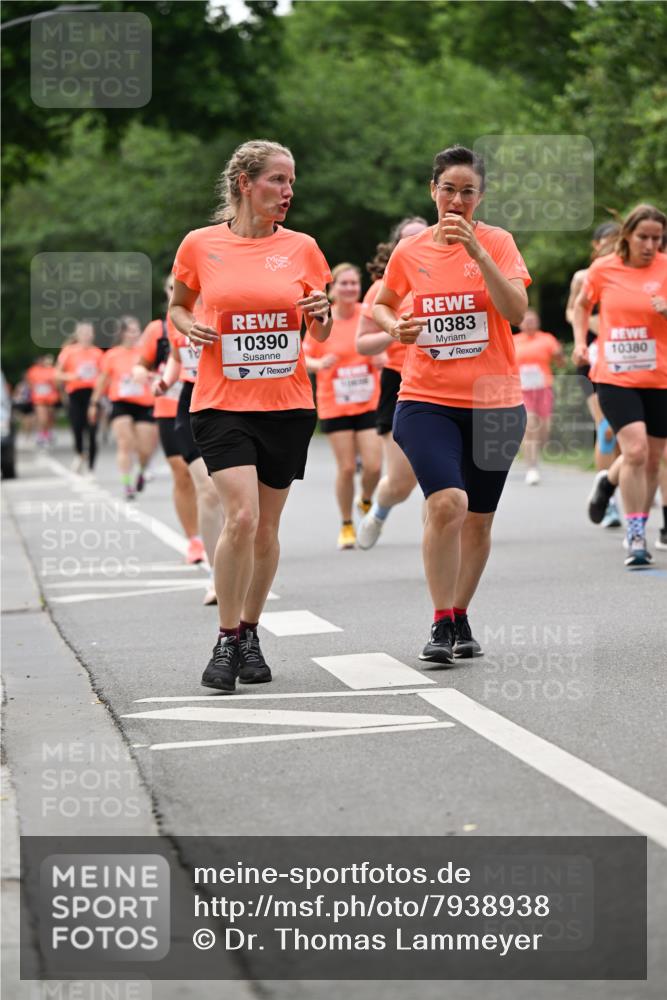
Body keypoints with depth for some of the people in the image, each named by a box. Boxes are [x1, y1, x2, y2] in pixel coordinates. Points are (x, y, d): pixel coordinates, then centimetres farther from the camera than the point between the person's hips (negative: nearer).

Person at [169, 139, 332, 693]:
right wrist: (189, 327, -6)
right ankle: (226, 640, -4)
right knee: (241, 516, -18)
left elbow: (321, 334, 12)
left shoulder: (301, 247, 4)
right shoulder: (201, 245, 0)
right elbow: (177, 306, 15)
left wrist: (322, 315, -10)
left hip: (288, 403, 2)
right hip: (222, 402, -2)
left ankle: (250, 632, 26)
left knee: (267, 527, 7)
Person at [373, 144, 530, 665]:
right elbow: (381, 304, 22)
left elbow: (516, 312, -17)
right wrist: (394, 326, -1)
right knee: (447, 503, -20)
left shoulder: (497, 241, -3)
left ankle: (461, 616, 29)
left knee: (478, 520, 10)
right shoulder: (409, 251, 3)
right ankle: (441, 624, -11)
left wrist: (476, 251, -24)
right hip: (428, 400, 0)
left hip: (493, 401, 1)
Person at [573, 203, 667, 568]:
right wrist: (580, 341, 5)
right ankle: (635, 538, -9)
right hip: (615, 376, -2)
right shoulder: (602, 269, -1)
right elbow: (582, 304, 17)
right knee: (635, 450, -17)